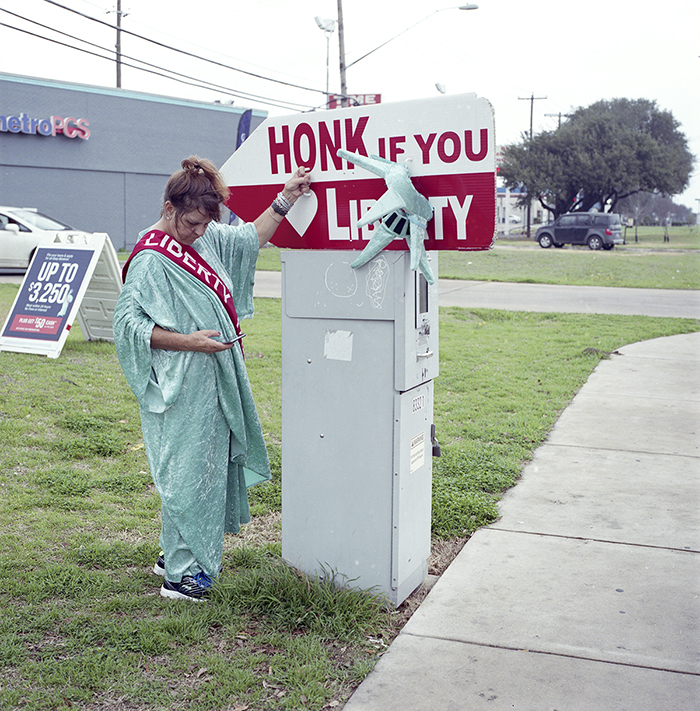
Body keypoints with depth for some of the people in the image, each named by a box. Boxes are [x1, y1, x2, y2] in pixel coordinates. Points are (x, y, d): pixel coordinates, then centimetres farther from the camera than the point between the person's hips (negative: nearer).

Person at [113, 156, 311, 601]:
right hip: (180, 389, -9)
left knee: (210, 465, 15)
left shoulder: (209, 237, 7)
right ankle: (179, 573, 12)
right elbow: (129, 323, -18)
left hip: (213, 382, 9)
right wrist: (190, 341, -22)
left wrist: (287, 197, 13)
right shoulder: (151, 259, -16)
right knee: (185, 473, -1)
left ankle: (178, 554, 31)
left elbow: (251, 239, 22)